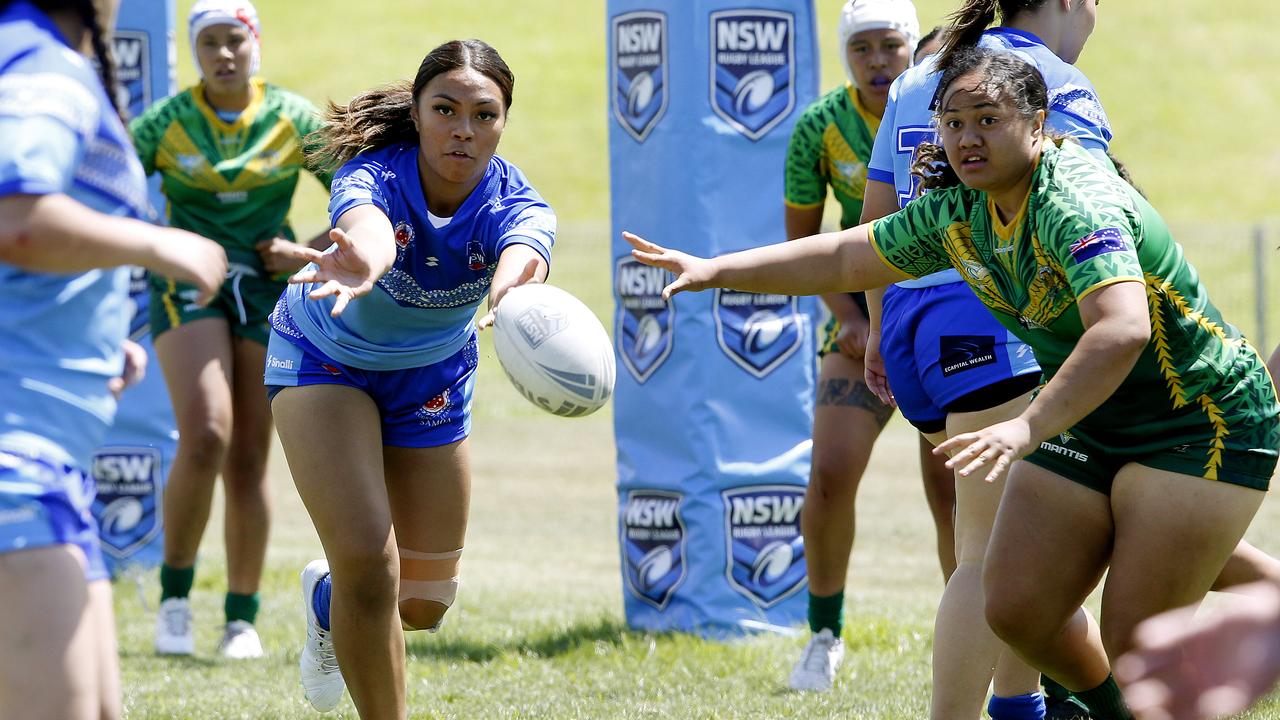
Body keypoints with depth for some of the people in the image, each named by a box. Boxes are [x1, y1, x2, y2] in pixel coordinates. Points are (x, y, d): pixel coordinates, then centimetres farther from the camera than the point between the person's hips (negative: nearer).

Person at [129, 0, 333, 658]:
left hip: (267, 291, 1)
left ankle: (242, 619, 12)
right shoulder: (166, 121, -2)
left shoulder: (295, 120, 0)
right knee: (205, 437, -22)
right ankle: (174, 594, -5)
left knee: (248, 461, 0)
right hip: (188, 286, -1)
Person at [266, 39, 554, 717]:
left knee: (424, 601, 10)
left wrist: (510, 290, -79)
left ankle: (327, 599, 44)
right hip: (326, 359, -3)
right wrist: (363, 263, -84)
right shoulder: (375, 174, -33)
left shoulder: (512, 200, -28)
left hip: (432, 376, 3)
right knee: (368, 561, -22)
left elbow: (523, 253, -53)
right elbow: (368, 226, -59)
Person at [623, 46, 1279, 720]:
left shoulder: (1080, 205, -29)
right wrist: (714, 270, 7)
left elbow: (1123, 329, -44)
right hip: (1089, 422, 8)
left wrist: (1029, 428, -51)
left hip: (1200, 422, -8)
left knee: (1137, 638, -13)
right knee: (1017, 611, 5)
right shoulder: (956, 212, -2)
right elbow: (846, 258, 11)